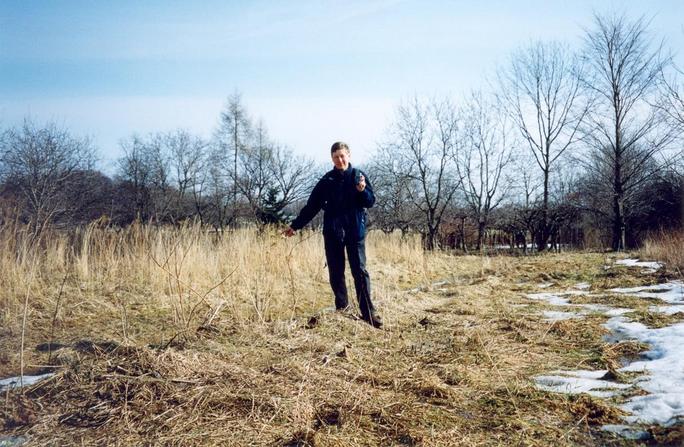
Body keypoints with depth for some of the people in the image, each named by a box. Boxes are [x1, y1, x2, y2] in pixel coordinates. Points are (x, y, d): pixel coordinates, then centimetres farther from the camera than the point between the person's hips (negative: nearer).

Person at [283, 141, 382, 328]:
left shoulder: (358, 176, 2)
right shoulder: (327, 180, 4)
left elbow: (371, 201, 2)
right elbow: (312, 206, 7)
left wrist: (362, 191, -20)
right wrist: (295, 225, 5)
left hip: (355, 231, -2)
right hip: (332, 232, 2)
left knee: (360, 271, -4)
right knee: (335, 272, 7)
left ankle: (368, 312, -1)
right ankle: (342, 306, 21)